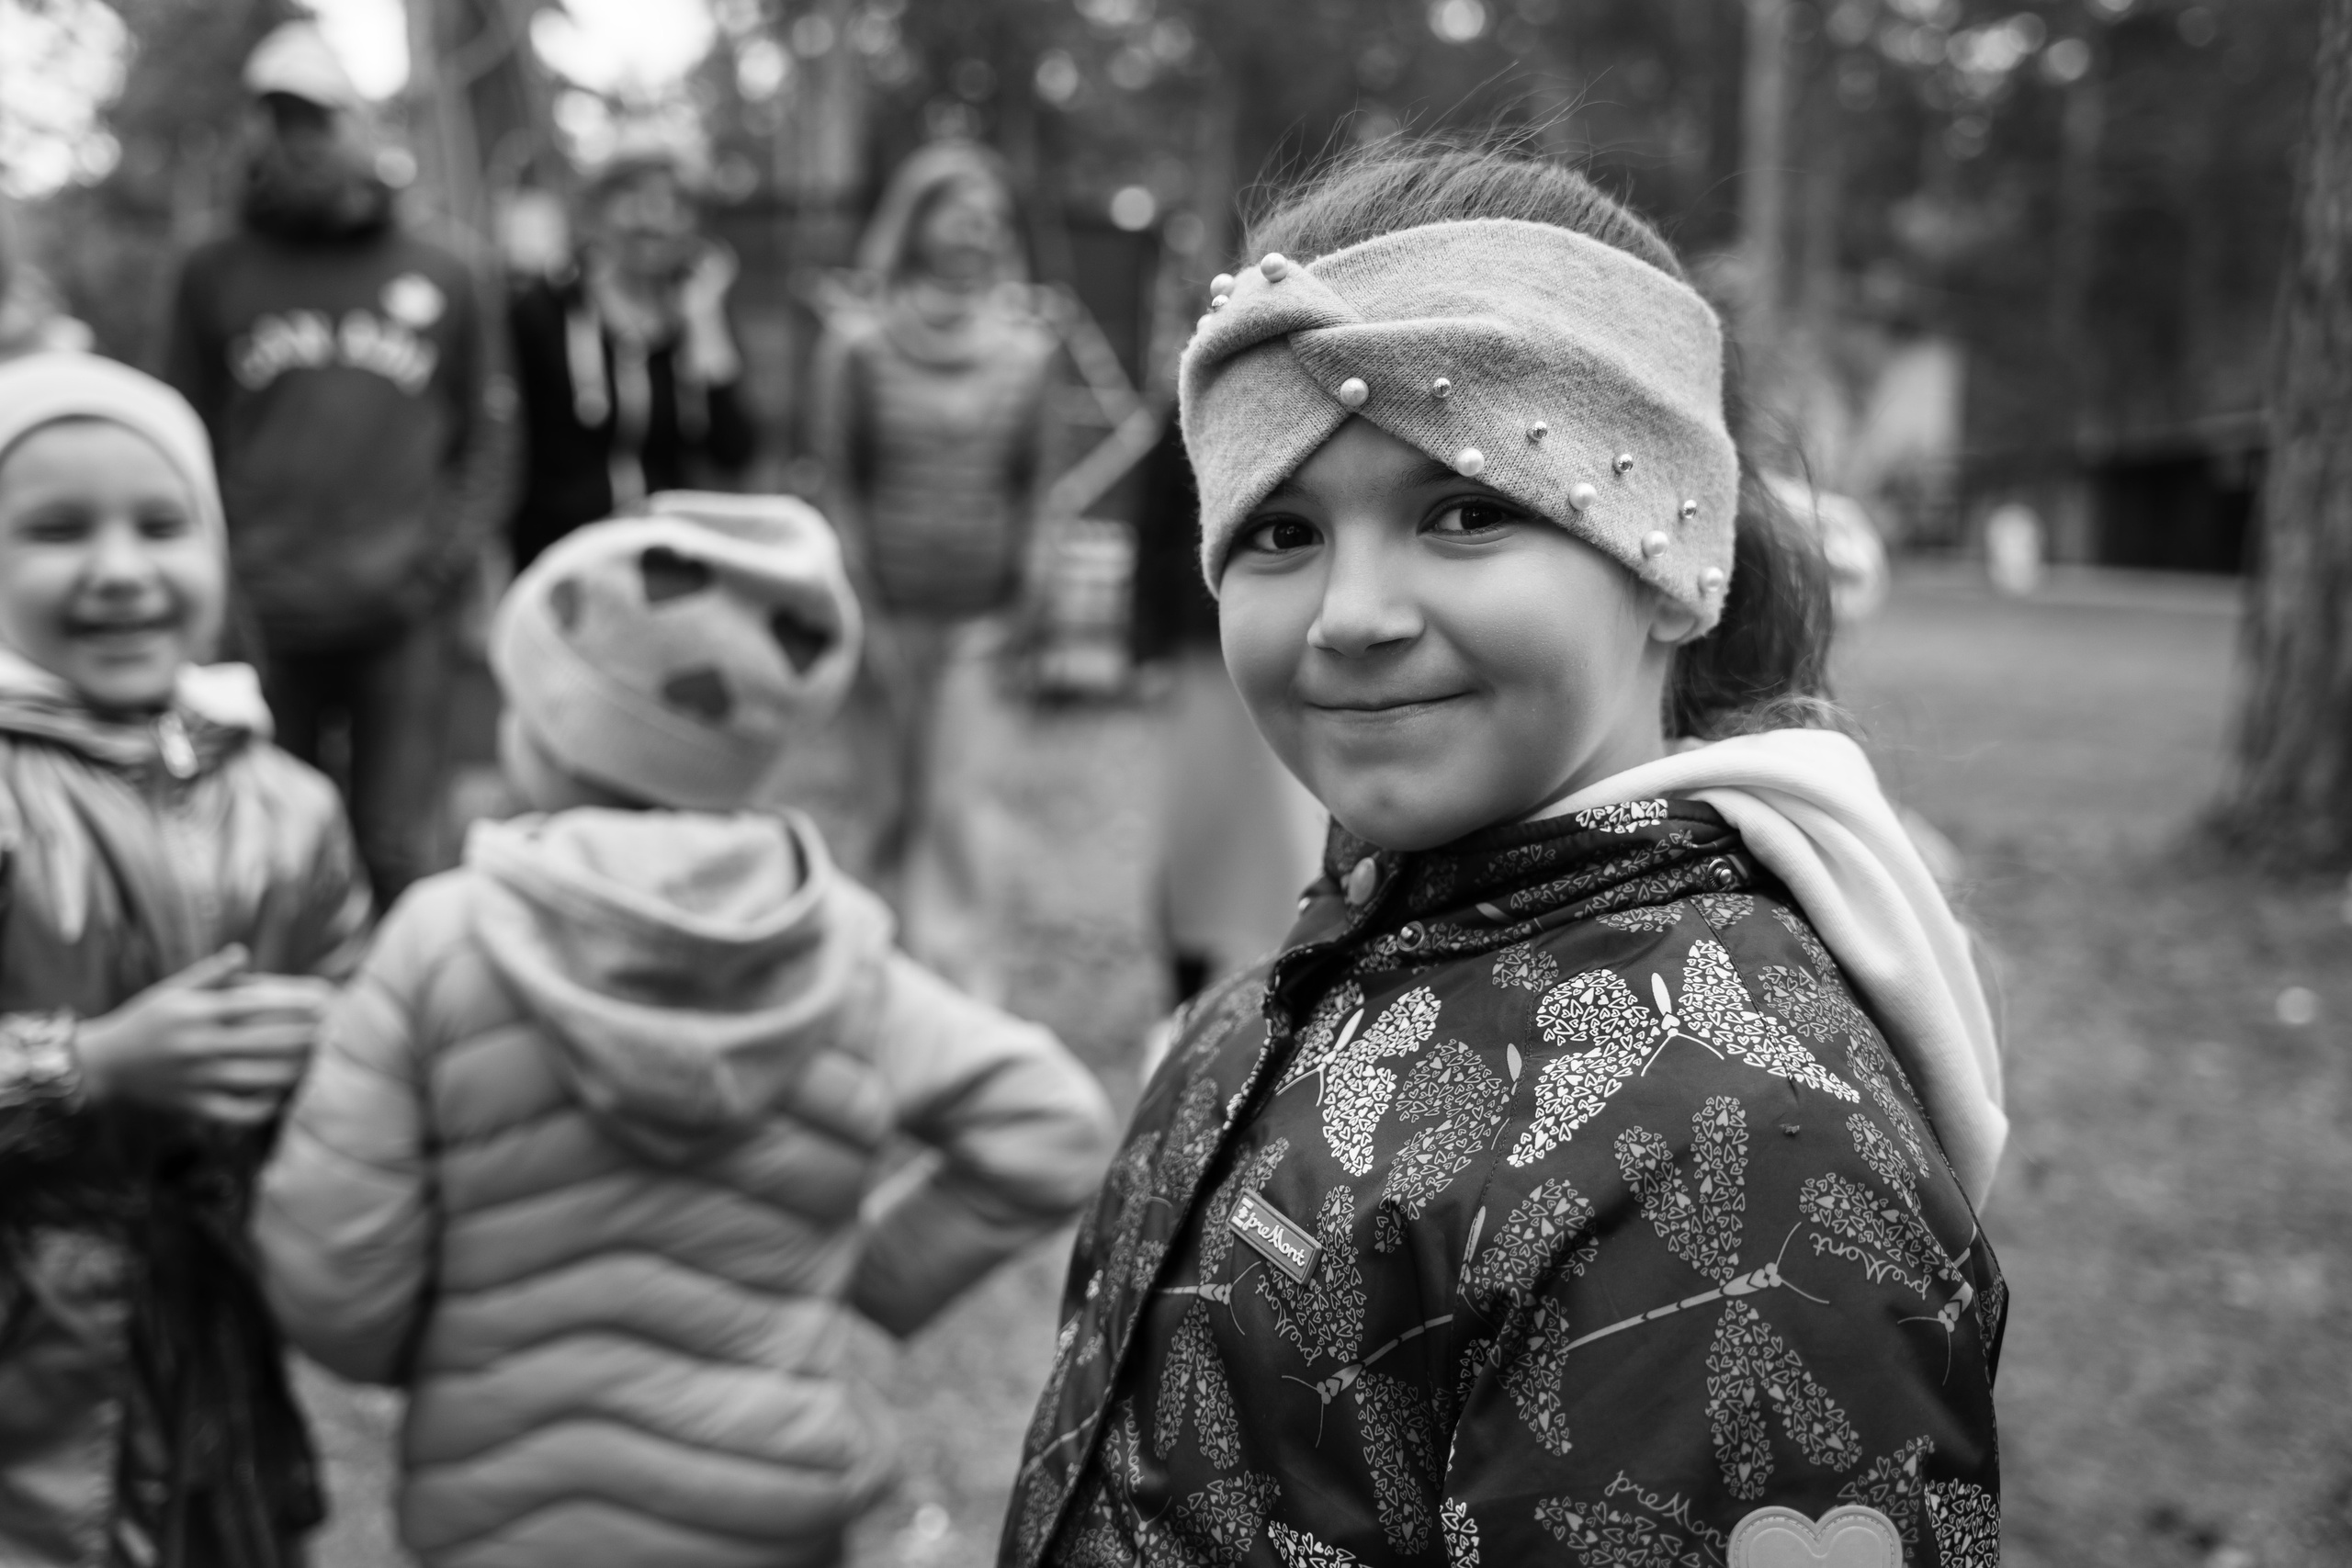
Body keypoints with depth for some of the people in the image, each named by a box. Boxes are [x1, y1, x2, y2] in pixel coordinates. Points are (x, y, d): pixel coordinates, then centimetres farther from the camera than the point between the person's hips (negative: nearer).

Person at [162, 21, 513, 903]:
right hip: (271, 619, 1)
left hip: (404, 615, -1)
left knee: (399, 851, -3)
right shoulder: (213, 277, 9)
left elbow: (486, 436, 11)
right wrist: (239, 566, -2)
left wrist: (445, 560, -2)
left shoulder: (443, 280, 10)